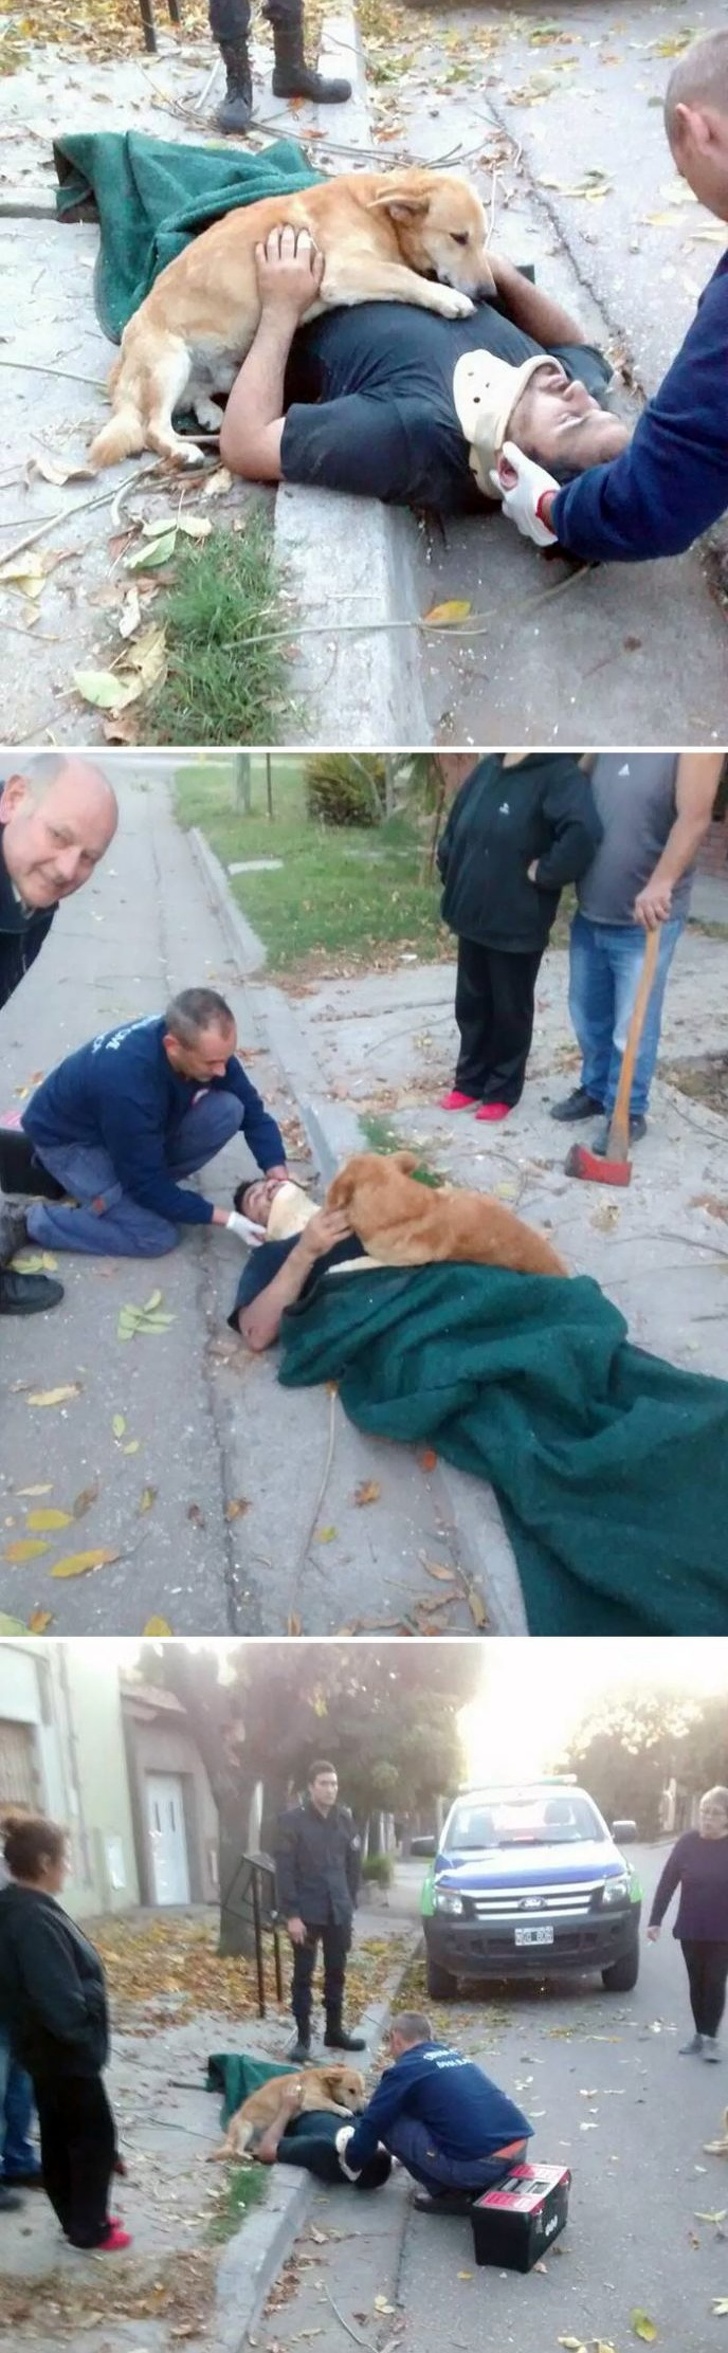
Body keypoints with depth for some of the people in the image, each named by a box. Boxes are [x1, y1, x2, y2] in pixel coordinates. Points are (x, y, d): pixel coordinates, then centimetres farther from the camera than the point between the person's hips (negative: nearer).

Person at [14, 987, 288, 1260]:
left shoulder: (206, 1042, -23)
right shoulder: (127, 1084, -41)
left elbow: (252, 1112, -10)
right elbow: (147, 1186, -29)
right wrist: (228, 1219, -27)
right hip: (71, 1139, -6)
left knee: (228, 1110, -17)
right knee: (157, 1235, -20)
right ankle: (31, 1220, -4)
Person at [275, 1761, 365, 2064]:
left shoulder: (344, 1819, 4)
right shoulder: (293, 1820, -10)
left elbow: (353, 1865, 11)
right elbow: (284, 1870, -11)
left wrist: (349, 1903, 6)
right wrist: (291, 1914, -15)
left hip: (338, 1912, 4)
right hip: (306, 1913, -4)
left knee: (336, 1974, 12)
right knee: (303, 1976, 2)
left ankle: (335, 2031, 23)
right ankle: (302, 2038, 8)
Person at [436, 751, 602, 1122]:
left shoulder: (559, 775, -18)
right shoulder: (487, 768, 6)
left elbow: (583, 834, -35)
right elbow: (455, 827, 18)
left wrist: (543, 872, -24)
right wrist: (450, 874, 9)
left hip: (517, 924, -7)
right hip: (473, 916, 7)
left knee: (510, 1011, 10)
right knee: (471, 1005, 19)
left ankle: (503, 1090, 26)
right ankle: (470, 1081, 34)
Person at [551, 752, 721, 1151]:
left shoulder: (692, 746, -15)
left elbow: (694, 817, -26)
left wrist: (661, 884, -38)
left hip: (645, 919, -6)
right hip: (589, 915, 7)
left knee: (631, 1028, 4)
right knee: (589, 1018, 21)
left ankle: (628, 1112, 21)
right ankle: (595, 1090, 40)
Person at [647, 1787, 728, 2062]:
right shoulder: (688, 1842, -5)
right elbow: (667, 1881, -1)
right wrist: (655, 1920, -4)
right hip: (691, 1929, 2)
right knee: (696, 1983, 10)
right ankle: (699, 2035, 21)